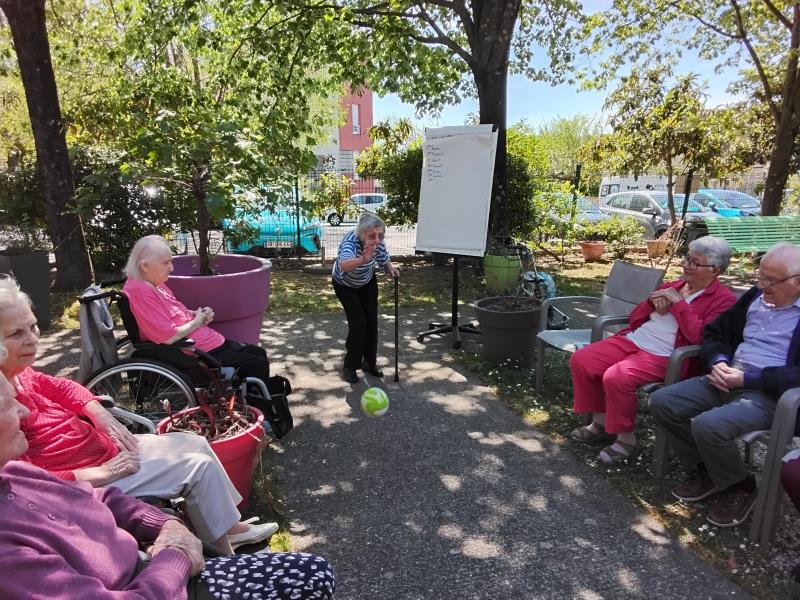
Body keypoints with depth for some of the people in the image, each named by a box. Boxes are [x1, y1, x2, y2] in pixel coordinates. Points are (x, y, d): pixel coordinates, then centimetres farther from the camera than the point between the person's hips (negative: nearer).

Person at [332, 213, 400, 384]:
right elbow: (344, 265, -64)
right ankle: (349, 366, 5)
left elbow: (385, 261, -6)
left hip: (367, 283, 5)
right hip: (345, 285, -5)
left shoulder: (378, 243, -26)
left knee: (371, 321, 3)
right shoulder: (350, 242, -42)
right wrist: (362, 259, -83)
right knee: (358, 323, -12)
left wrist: (391, 269, -27)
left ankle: (369, 362, 20)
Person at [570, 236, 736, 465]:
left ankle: (626, 439, -7)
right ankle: (601, 423, 7)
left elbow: (700, 336, -18)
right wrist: (652, 300, 0)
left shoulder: (723, 300, -1)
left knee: (616, 377, -31)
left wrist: (678, 302, -13)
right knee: (580, 360, -9)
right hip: (633, 341, 7)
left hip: (664, 356, -7)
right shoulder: (673, 286, 18)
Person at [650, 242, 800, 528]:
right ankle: (704, 470, 10)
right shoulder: (755, 296, 12)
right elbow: (716, 332, 17)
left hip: (770, 394, -7)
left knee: (708, 425, -31)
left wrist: (748, 379, -20)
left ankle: (740, 487, 1)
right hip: (727, 381, 7)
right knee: (662, 402, -9)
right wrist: (718, 362, -4)